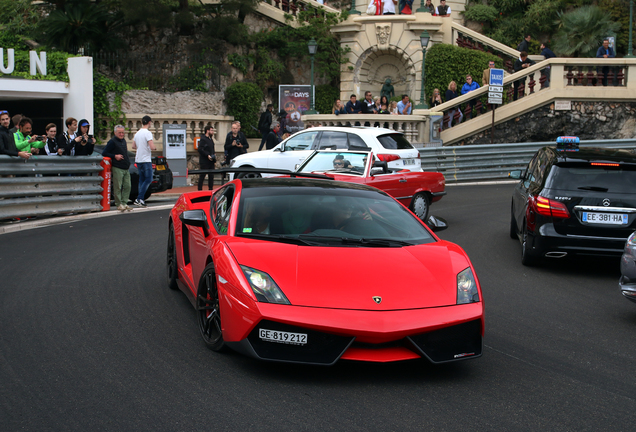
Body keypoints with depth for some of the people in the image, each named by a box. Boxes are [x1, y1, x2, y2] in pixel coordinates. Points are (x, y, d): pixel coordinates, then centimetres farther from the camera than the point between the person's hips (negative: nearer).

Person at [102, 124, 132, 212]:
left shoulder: (123, 141, 17)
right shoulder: (112, 142, -5)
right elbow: (104, 153, -8)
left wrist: (128, 161, 14)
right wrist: (115, 156, -15)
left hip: (126, 168, 8)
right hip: (117, 168, -8)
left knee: (127, 186, 5)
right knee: (118, 187, -5)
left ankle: (124, 203, 12)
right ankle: (119, 204, 0)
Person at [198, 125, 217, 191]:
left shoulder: (210, 139, 18)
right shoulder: (203, 139, -11)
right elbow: (200, 149, -20)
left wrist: (214, 155, 10)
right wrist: (207, 155, -22)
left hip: (211, 161, 9)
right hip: (204, 162, -9)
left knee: (211, 176, 9)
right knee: (202, 176, -4)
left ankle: (211, 190, 15)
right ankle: (199, 190, 1)